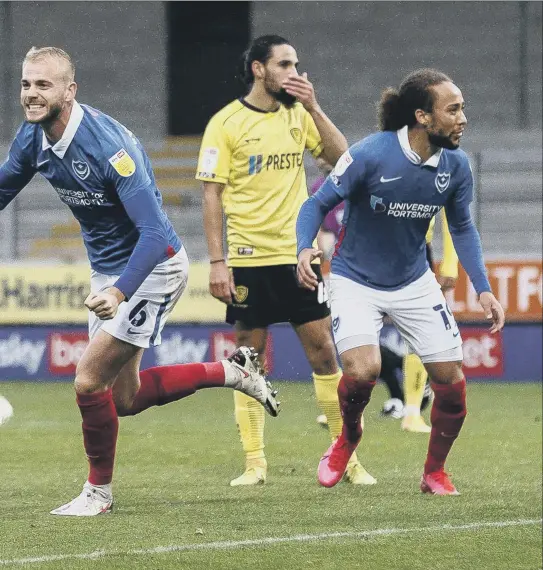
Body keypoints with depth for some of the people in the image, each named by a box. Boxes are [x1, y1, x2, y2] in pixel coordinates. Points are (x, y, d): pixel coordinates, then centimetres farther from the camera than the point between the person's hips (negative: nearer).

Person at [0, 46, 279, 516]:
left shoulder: (107, 144, -29)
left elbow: (154, 231, -33)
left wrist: (119, 293, -45)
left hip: (152, 267, -8)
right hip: (108, 272, 8)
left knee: (90, 381, -13)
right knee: (124, 400, 11)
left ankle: (99, 491, 8)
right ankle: (231, 372, 27)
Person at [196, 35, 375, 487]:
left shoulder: (299, 115, 7)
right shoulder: (226, 123, -3)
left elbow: (342, 159, 0)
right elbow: (212, 195, -4)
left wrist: (314, 108, -9)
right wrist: (217, 262, -9)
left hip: (299, 254, 3)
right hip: (249, 260, -3)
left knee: (323, 352, 1)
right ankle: (255, 462, 9)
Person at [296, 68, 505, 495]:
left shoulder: (455, 165, -9)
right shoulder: (371, 155, -24)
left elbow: (462, 227, 6)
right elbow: (318, 203, -14)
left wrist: (483, 288, -3)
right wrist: (305, 248, -33)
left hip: (414, 284, 4)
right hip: (356, 281, -4)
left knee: (451, 380, -3)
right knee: (362, 371, -25)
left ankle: (435, 473, 22)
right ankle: (348, 437, 10)